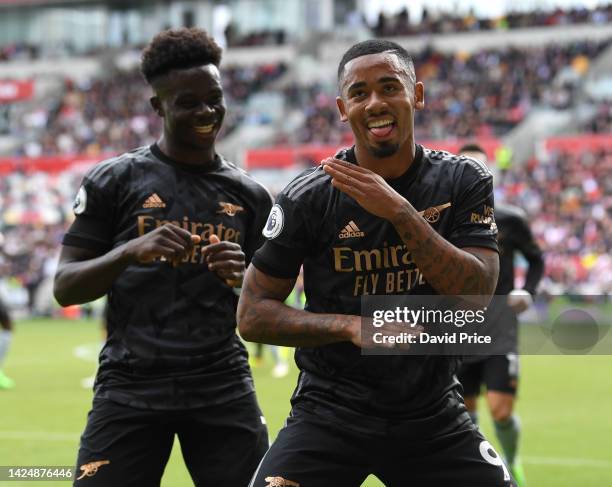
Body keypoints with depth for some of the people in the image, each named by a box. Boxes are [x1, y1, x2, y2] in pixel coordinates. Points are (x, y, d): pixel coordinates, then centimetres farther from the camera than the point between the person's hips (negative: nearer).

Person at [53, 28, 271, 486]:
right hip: (130, 386, -2)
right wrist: (130, 251, -17)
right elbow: (66, 287, 0)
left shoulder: (249, 195, 11)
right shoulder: (114, 181, 2)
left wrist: (242, 276, -7)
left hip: (223, 389, 3)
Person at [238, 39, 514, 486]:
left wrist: (399, 212, -21)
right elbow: (252, 315, -3)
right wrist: (351, 326, -18)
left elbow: (476, 295, -13)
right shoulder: (309, 197, -6)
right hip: (331, 412, -1)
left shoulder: (464, 181, -1)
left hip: (433, 415, 2)